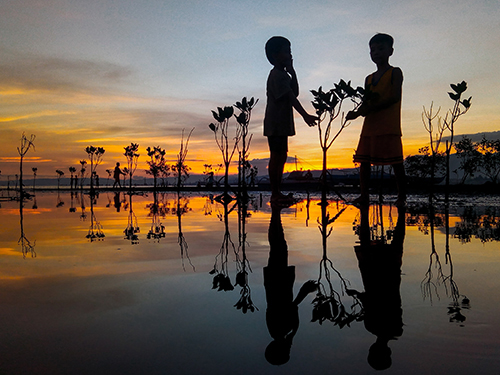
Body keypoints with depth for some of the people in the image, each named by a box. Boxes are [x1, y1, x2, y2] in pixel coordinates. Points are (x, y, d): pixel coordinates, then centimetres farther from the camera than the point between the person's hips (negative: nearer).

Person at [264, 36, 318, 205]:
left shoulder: (284, 74, 19)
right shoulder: (277, 75, -13)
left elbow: (295, 92, 15)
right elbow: (291, 97, -23)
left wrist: (292, 71, 9)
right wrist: (305, 115, -30)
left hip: (282, 123, 10)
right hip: (276, 123, -10)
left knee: (281, 156, 11)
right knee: (276, 156, -7)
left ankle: (278, 192, 17)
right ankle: (275, 194, -3)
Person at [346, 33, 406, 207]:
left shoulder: (395, 73, 2)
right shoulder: (369, 79, 20)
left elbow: (394, 97, -11)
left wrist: (369, 108, -16)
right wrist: (358, 112, -5)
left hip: (389, 127, -6)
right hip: (369, 127, 6)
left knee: (396, 162, -5)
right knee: (364, 161, 3)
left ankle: (402, 197, 3)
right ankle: (364, 195, 10)